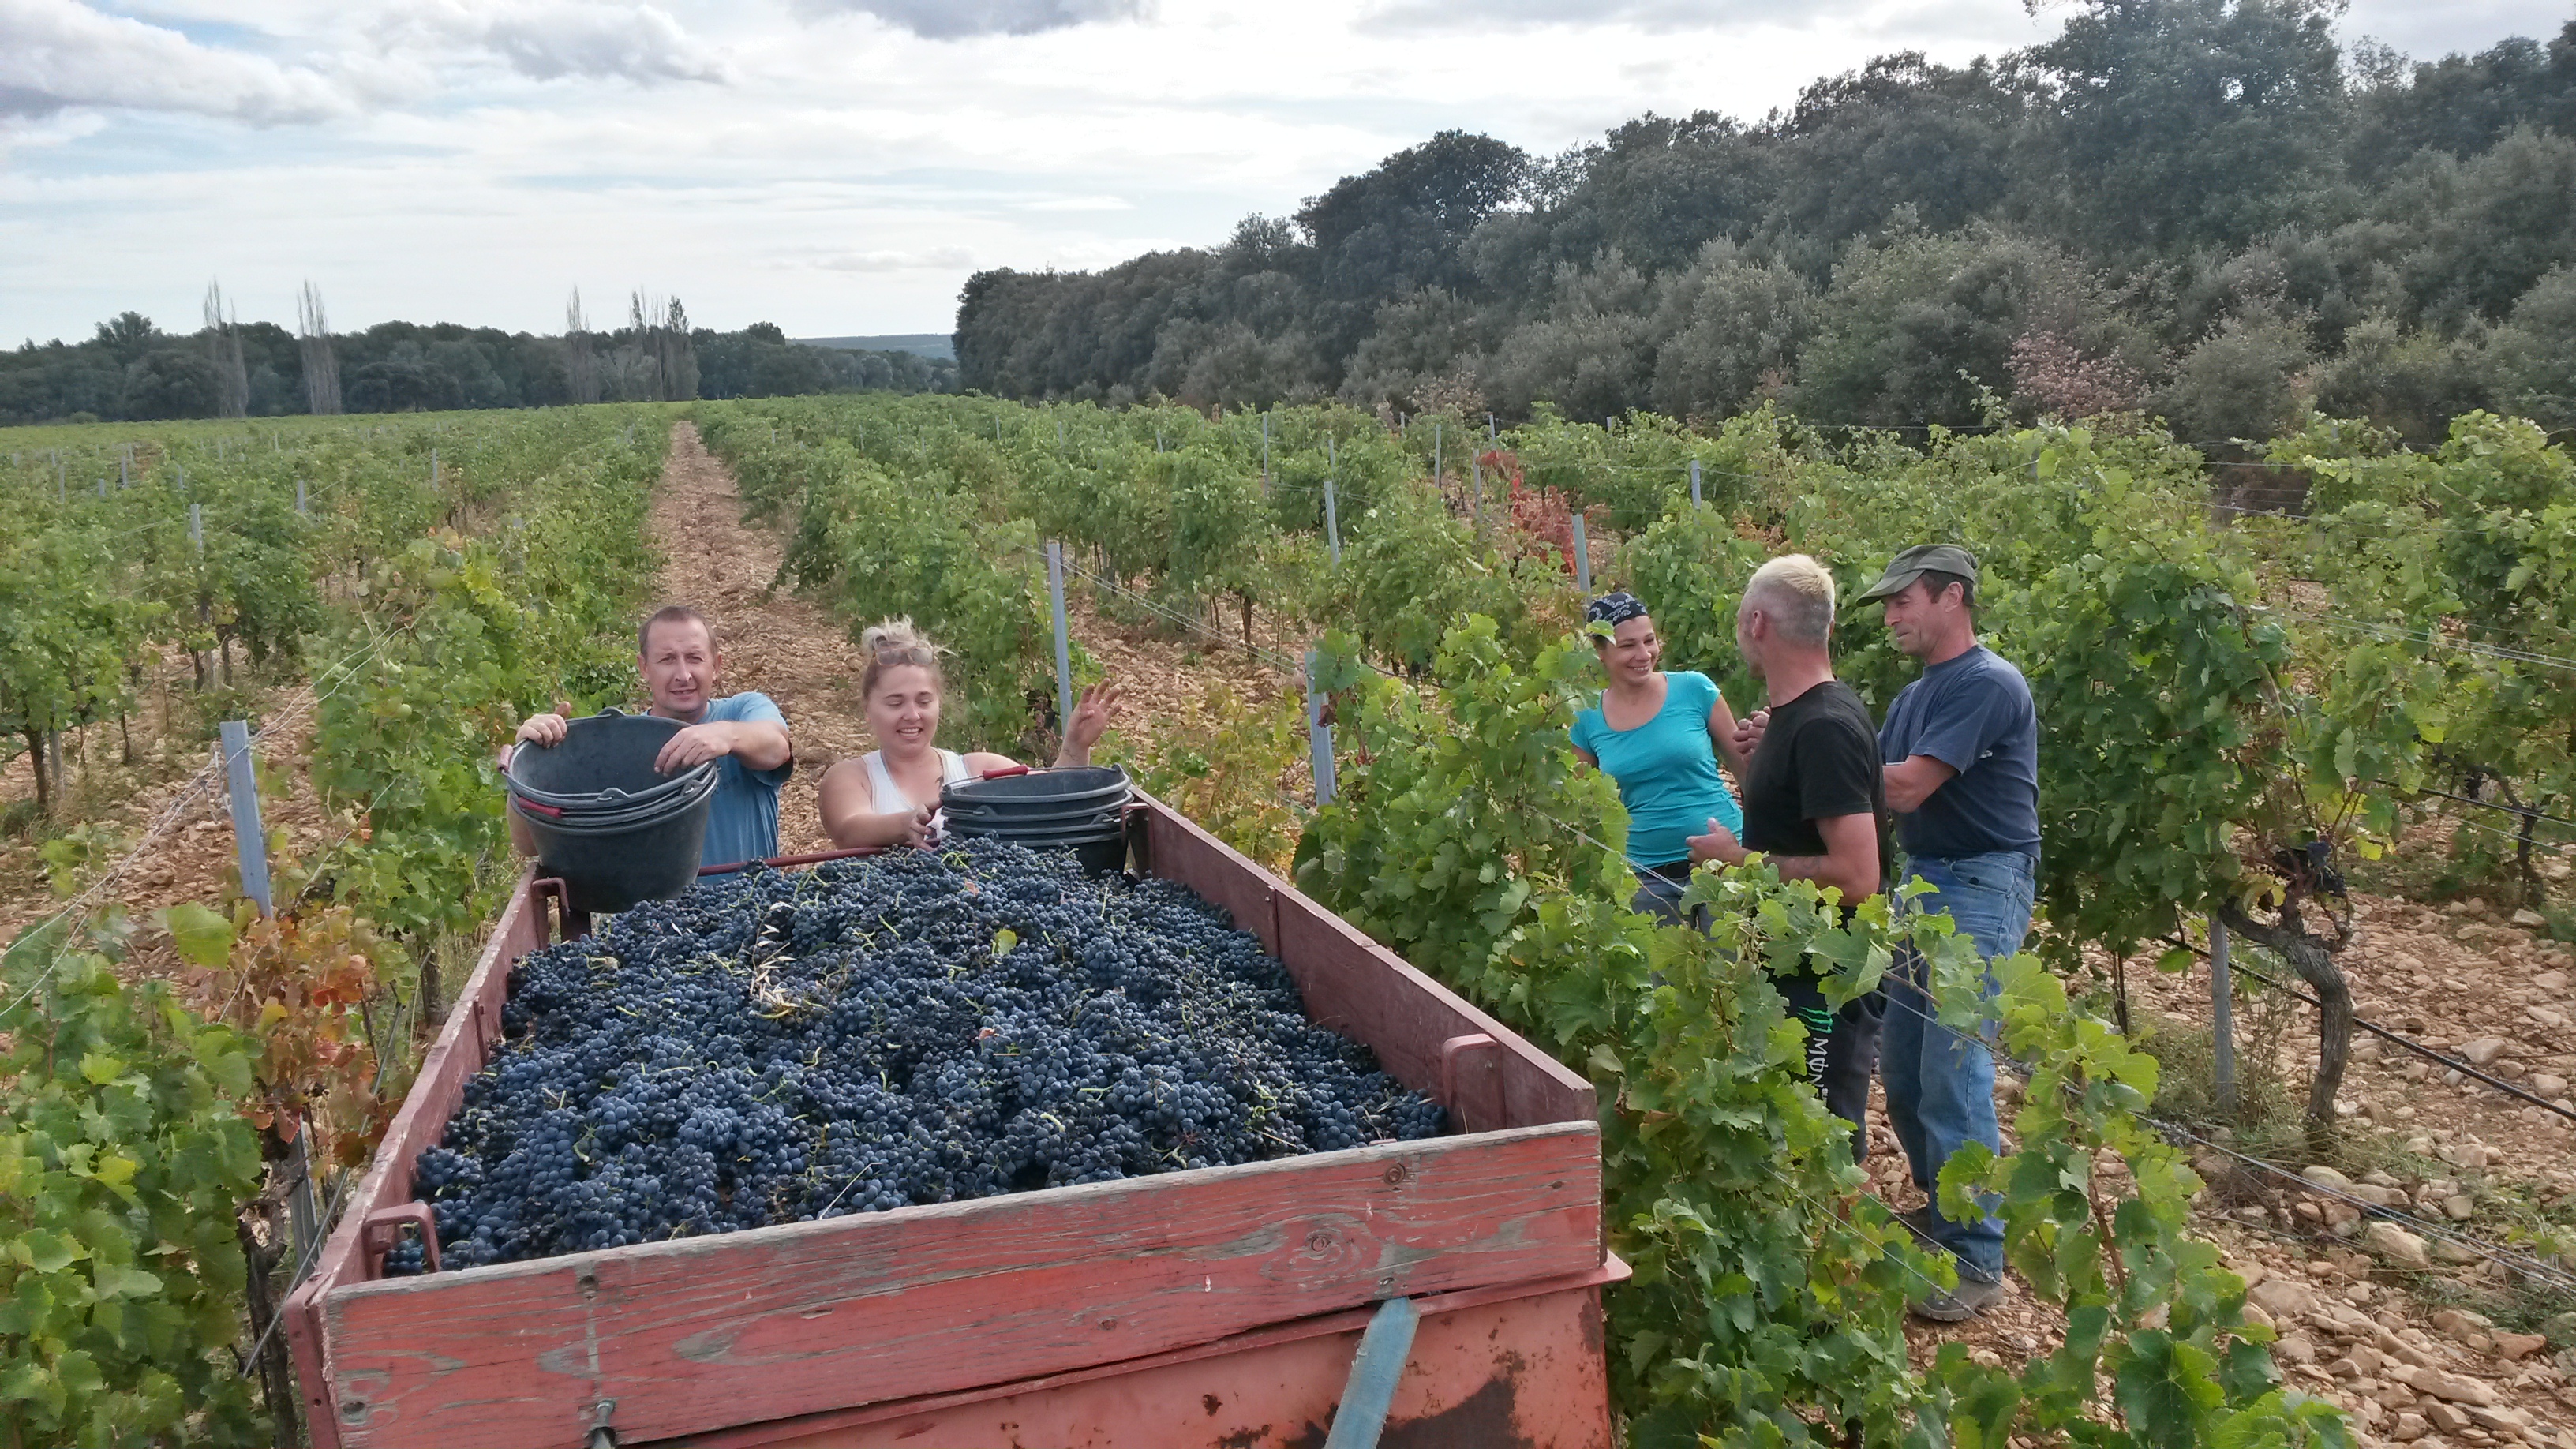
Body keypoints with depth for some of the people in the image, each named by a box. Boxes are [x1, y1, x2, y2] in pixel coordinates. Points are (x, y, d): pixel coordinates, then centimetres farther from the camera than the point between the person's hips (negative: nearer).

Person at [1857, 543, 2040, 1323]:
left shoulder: (1988, 684, -14)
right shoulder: (1914, 697, 15)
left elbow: (1905, 789, -21)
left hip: (1982, 887, -9)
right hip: (1923, 881, 9)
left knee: (1953, 1076, -9)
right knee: (1904, 1073, 13)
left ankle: (1978, 1258, 1)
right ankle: (1942, 1208, 31)